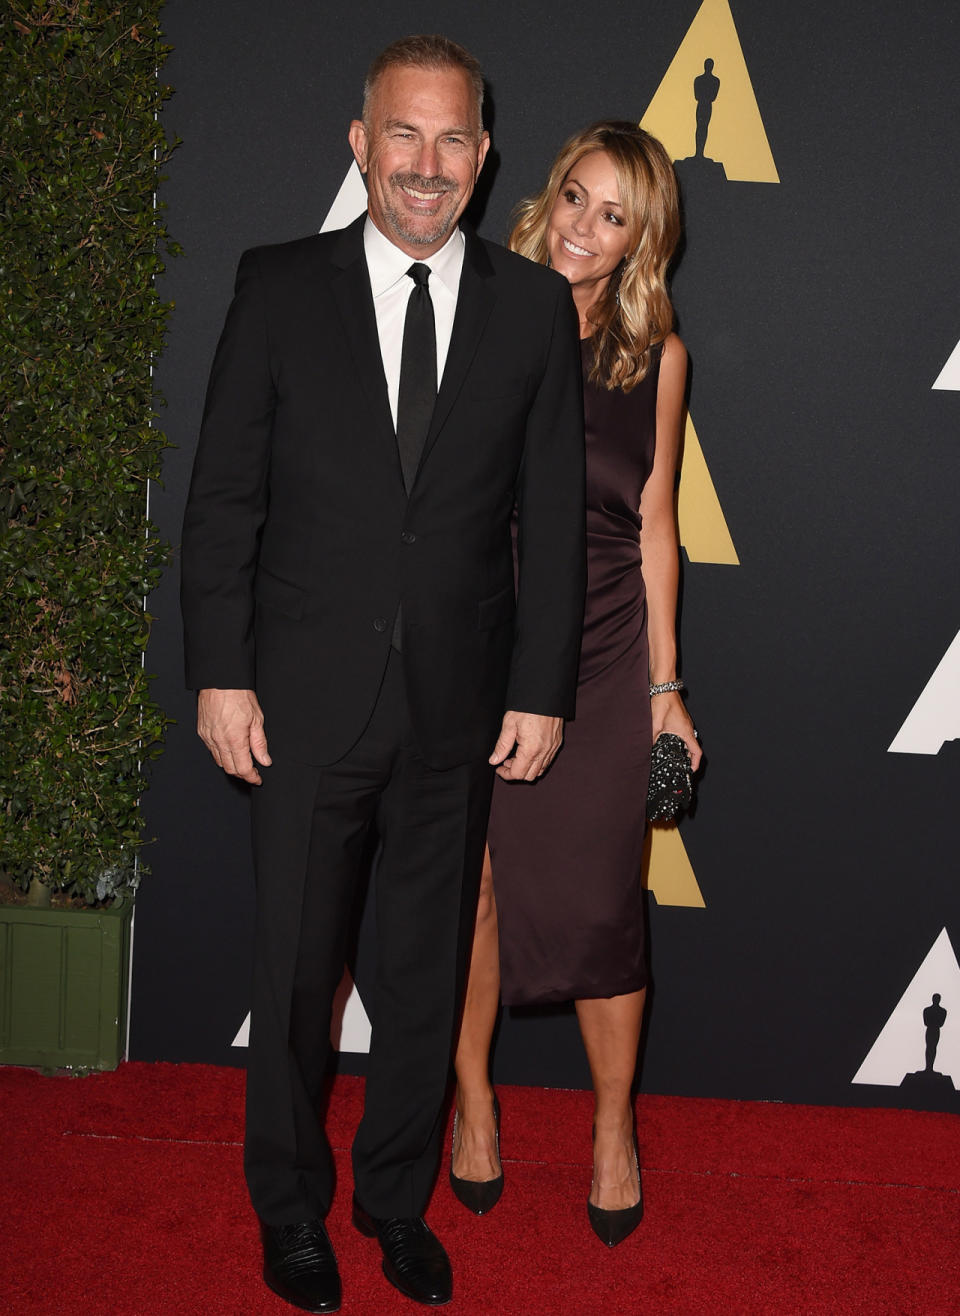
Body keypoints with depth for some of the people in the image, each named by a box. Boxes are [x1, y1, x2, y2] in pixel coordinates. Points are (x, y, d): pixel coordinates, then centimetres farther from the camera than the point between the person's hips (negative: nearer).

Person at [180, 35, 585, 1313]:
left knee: (430, 969, 14)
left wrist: (543, 689, -1)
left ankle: (397, 1198, 34)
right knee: (294, 968, 11)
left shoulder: (535, 306, 2)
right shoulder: (279, 287, -1)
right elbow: (223, 496, -1)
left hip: (461, 704, 2)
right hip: (309, 697, -1)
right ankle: (290, 1208, 31)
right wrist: (221, 674, -6)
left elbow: (553, 515, 3)